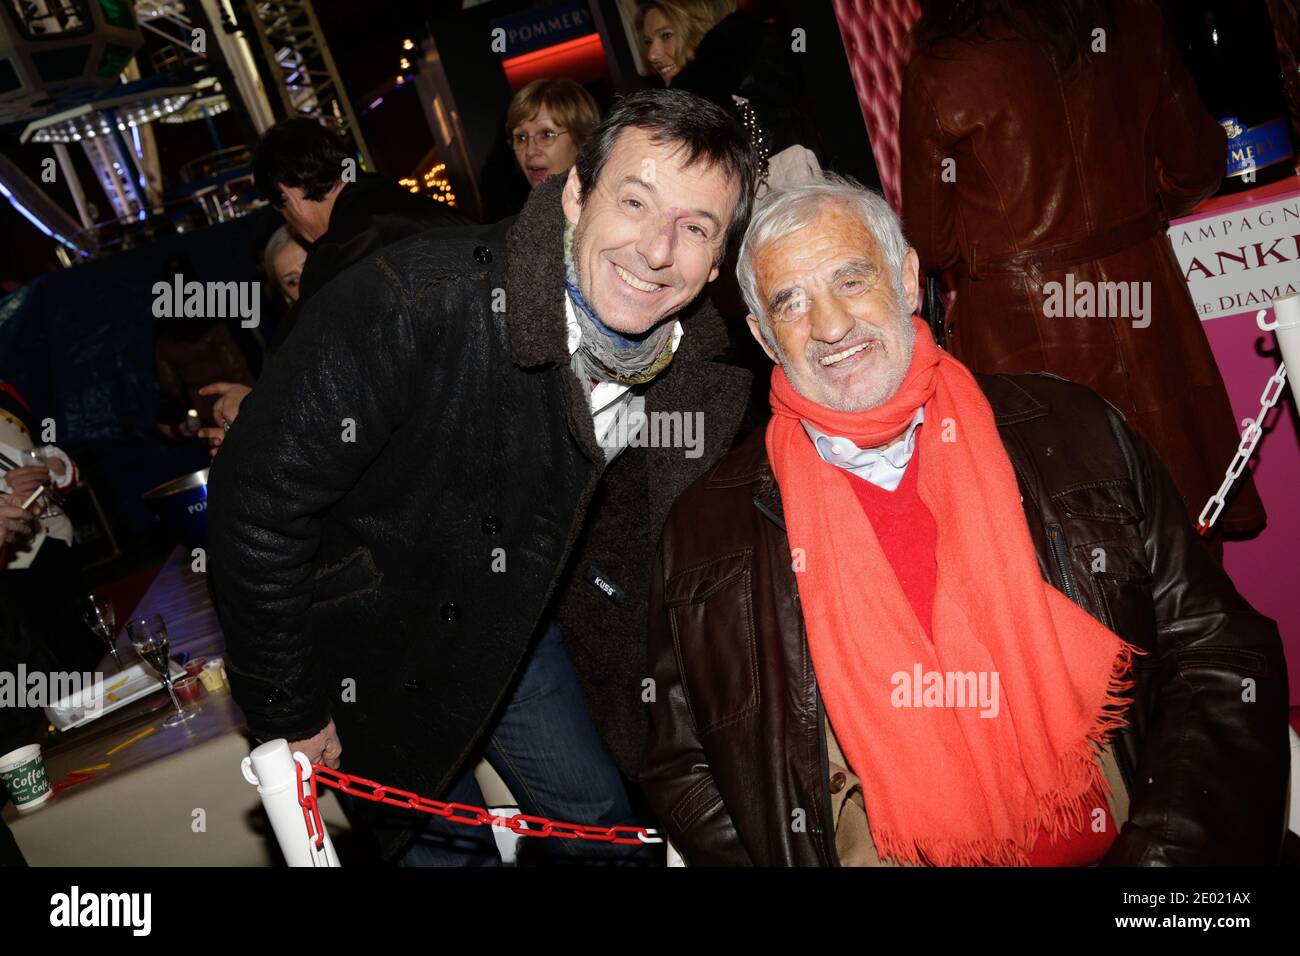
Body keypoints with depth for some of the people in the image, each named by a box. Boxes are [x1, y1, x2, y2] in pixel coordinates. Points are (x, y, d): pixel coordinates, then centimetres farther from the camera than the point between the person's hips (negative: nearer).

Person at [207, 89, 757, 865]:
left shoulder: (691, 361, -15)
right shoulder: (419, 301, -34)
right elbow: (259, 501, -27)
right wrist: (287, 713, -19)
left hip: (511, 620, 5)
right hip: (367, 640, -5)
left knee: (602, 823, 17)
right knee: (449, 842, 11)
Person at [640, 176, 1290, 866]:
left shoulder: (1076, 434, 5)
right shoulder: (704, 533, 4)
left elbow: (1220, 660, 4)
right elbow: (684, 771, 7)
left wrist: (1160, 864, -9)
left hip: (1111, 848, 2)